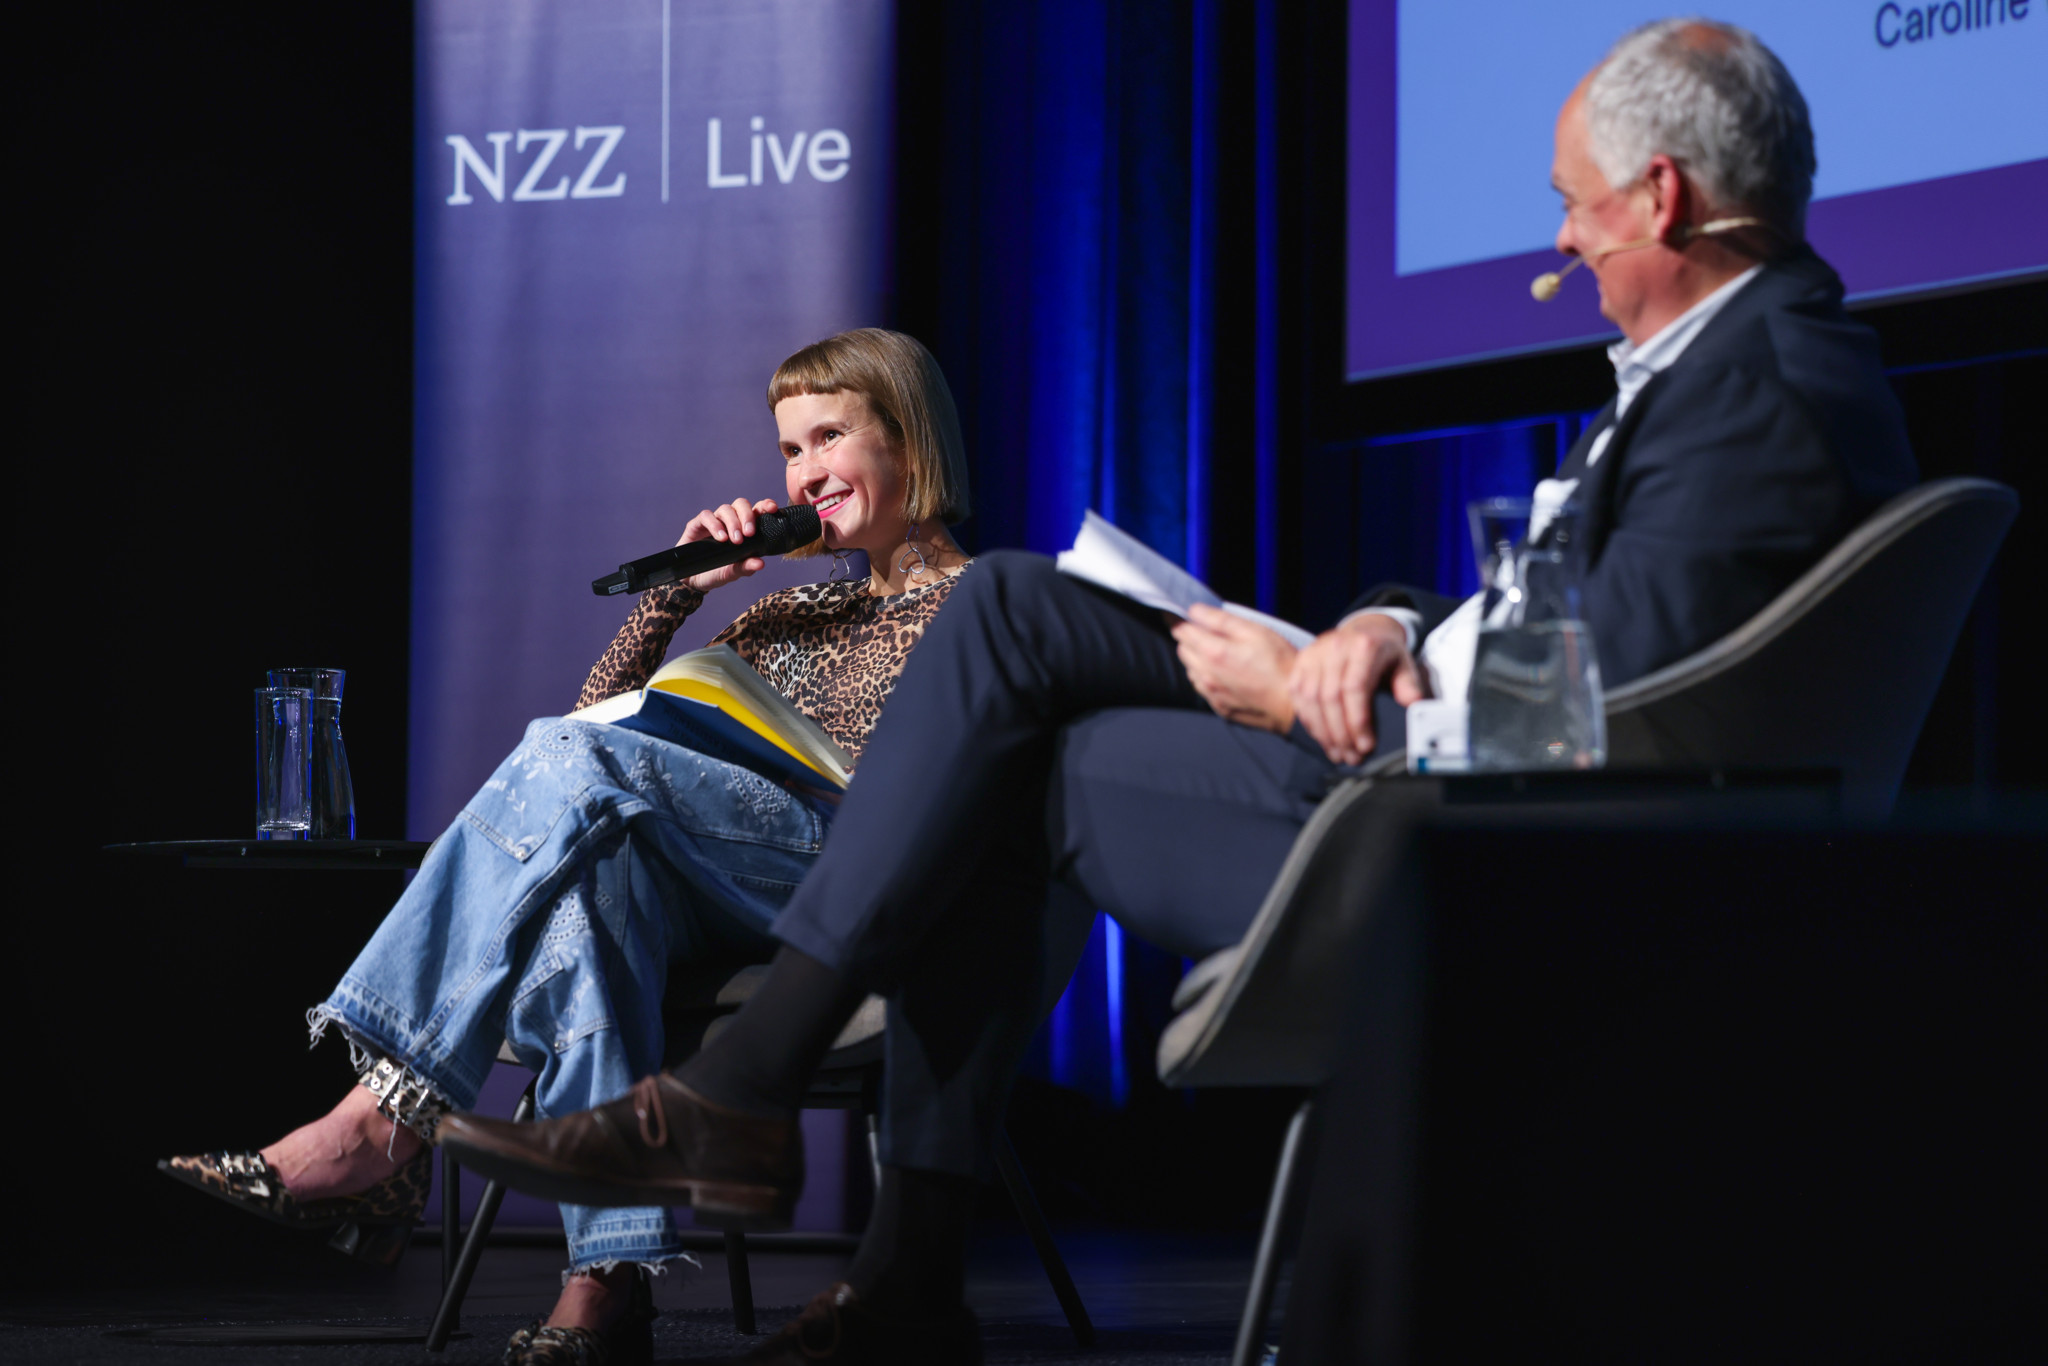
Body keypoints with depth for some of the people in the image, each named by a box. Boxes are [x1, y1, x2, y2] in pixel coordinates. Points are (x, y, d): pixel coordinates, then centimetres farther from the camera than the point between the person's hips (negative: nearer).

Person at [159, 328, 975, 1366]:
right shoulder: (794, 613, 33)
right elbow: (605, 713, 28)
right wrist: (677, 593, 15)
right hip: (729, 912, 5)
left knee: (575, 768, -29)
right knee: (589, 866, -35)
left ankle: (385, 1121, -35)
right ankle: (608, 1271, -45)